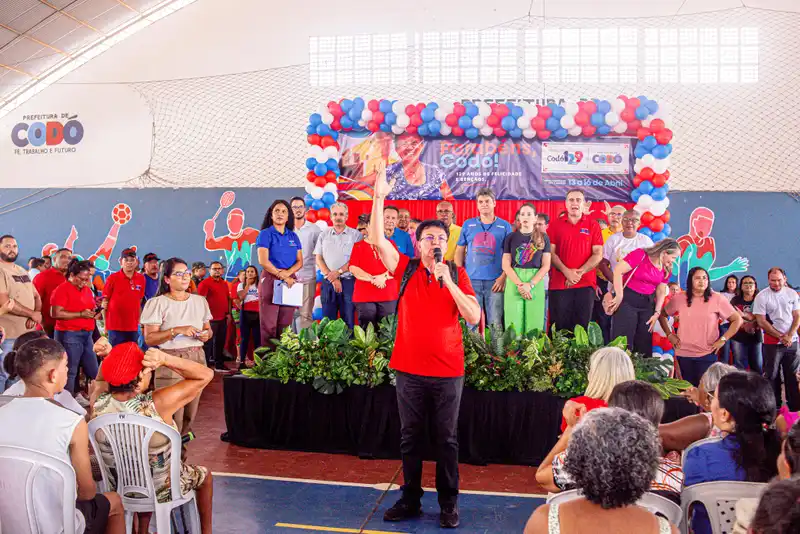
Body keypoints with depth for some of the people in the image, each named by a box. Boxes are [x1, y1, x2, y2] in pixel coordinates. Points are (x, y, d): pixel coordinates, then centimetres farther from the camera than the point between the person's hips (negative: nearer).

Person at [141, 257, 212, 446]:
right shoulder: (157, 303, -4)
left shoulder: (200, 301, 12)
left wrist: (206, 334, -4)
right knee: (172, 416, -8)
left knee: (190, 414, 8)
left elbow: (208, 329, 19)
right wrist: (177, 330, -20)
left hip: (197, 360, 5)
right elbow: (149, 339, -10)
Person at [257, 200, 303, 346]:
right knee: (269, 324, -5)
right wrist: (283, 276, -12)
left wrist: (288, 272, -11)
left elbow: (299, 261, 9)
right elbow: (263, 261, -11)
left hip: (290, 280, 5)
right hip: (270, 280, -5)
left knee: (286, 323, 4)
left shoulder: (293, 236, 13)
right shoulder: (265, 234, -2)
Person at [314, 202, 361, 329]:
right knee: (328, 320, 5)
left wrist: (338, 272, -11)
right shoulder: (324, 235, 11)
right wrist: (332, 279, -5)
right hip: (328, 282, 3)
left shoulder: (355, 235, 3)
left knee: (349, 321, -2)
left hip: (348, 282, -2)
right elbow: (318, 259, 6)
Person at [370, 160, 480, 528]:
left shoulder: (457, 274, 1)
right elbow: (377, 239, -12)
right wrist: (379, 196, -20)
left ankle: (449, 504, 21)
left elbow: (474, 317, -8)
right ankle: (410, 500, 25)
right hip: (409, 369, 1)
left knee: (446, 439, 8)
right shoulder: (406, 269, 0)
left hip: (448, 371, 0)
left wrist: (448, 281, -17)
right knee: (410, 438, 11)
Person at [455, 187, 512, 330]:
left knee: (495, 324, 2)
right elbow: (460, 251, 11)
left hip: (494, 282, -1)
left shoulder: (504, 226, 4)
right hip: (470, 281, 1)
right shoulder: (468, 224, 8)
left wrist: (503, 277, -8)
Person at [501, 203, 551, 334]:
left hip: (536, 284, 0)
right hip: (514, 283, 0)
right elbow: (506, 265, 3)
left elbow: (546, 266, 3)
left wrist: (530, 285, -11)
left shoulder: (543, 238, 8)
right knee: (514, 326, -4)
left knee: (534, 326, -3)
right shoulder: (511, 237, 8)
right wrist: (519, 284, -11)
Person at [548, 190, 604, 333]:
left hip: (585, 284, 1)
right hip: (559, 283, 0)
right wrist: (566, 272, -14)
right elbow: (551, 252, 0)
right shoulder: (555, 225, 6)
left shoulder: (593, 226, 6)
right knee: (559, 327, 3)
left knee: (582, 327, 5)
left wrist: (580, 272, -12)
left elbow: (598, 254, 0)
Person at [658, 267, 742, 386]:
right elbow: (662, 315, 15)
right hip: (683, 354, 2)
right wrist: (669, 335, 5)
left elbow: (737, 320, -2)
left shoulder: (717, 299, -5)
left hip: (707, 354, -2)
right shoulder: (679, 298, 1)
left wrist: (723, 339, -8)